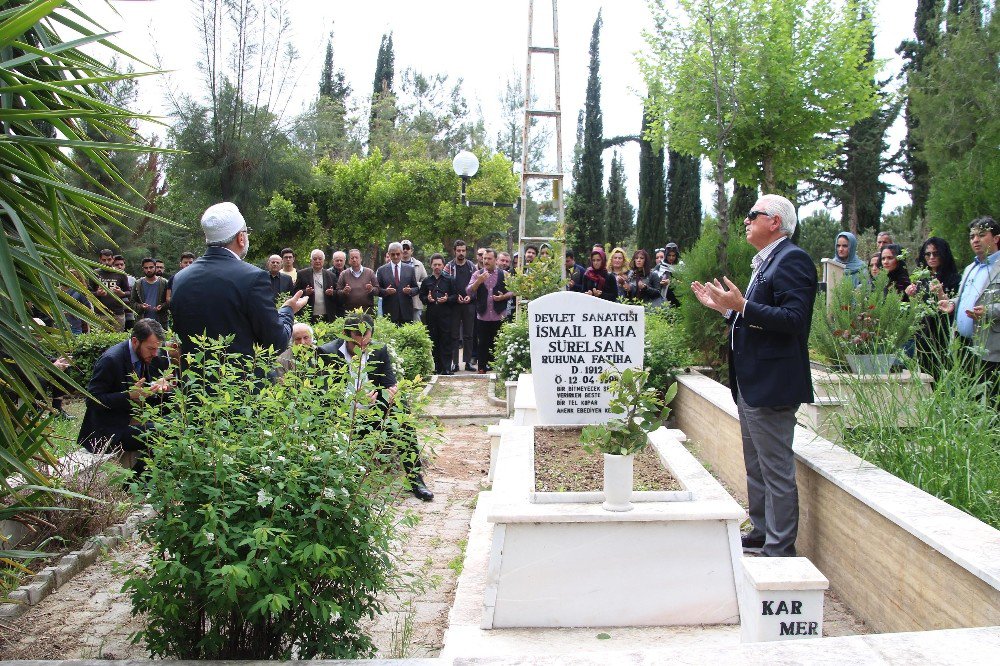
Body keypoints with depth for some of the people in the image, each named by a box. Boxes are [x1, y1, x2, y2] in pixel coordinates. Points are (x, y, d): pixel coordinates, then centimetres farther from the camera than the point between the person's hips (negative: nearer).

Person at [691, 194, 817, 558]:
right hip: (750, 383, 11)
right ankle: (760, 533, 32)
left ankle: (780, 550, 6)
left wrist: (742, 306, -29)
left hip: (771, 384, -11)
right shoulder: (764, 262, 16)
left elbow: (793, 320, -25)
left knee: (776, 470, -3)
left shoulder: (792, 260, -14)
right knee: (756, 467, 19)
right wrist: (724, 307, 14)